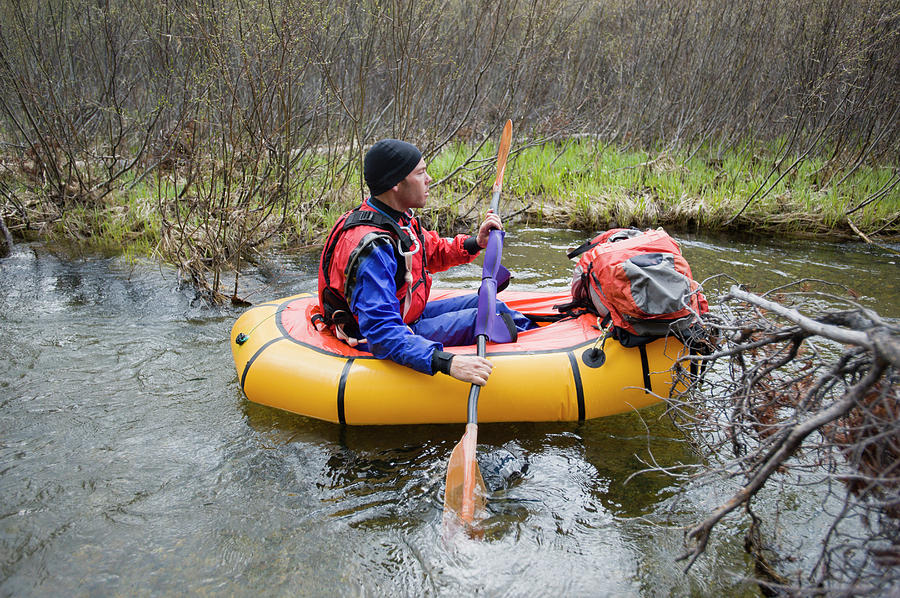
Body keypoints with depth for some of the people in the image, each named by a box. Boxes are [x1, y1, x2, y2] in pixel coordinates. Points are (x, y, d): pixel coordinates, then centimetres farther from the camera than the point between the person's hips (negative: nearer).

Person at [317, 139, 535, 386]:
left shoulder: (399, 218, -2)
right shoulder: (371, 247, -33)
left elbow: (434, 252, 16)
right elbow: (382, 333, -40)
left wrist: (475, 243, -4)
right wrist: (447, 363, -50)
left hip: (406, 316, 10)